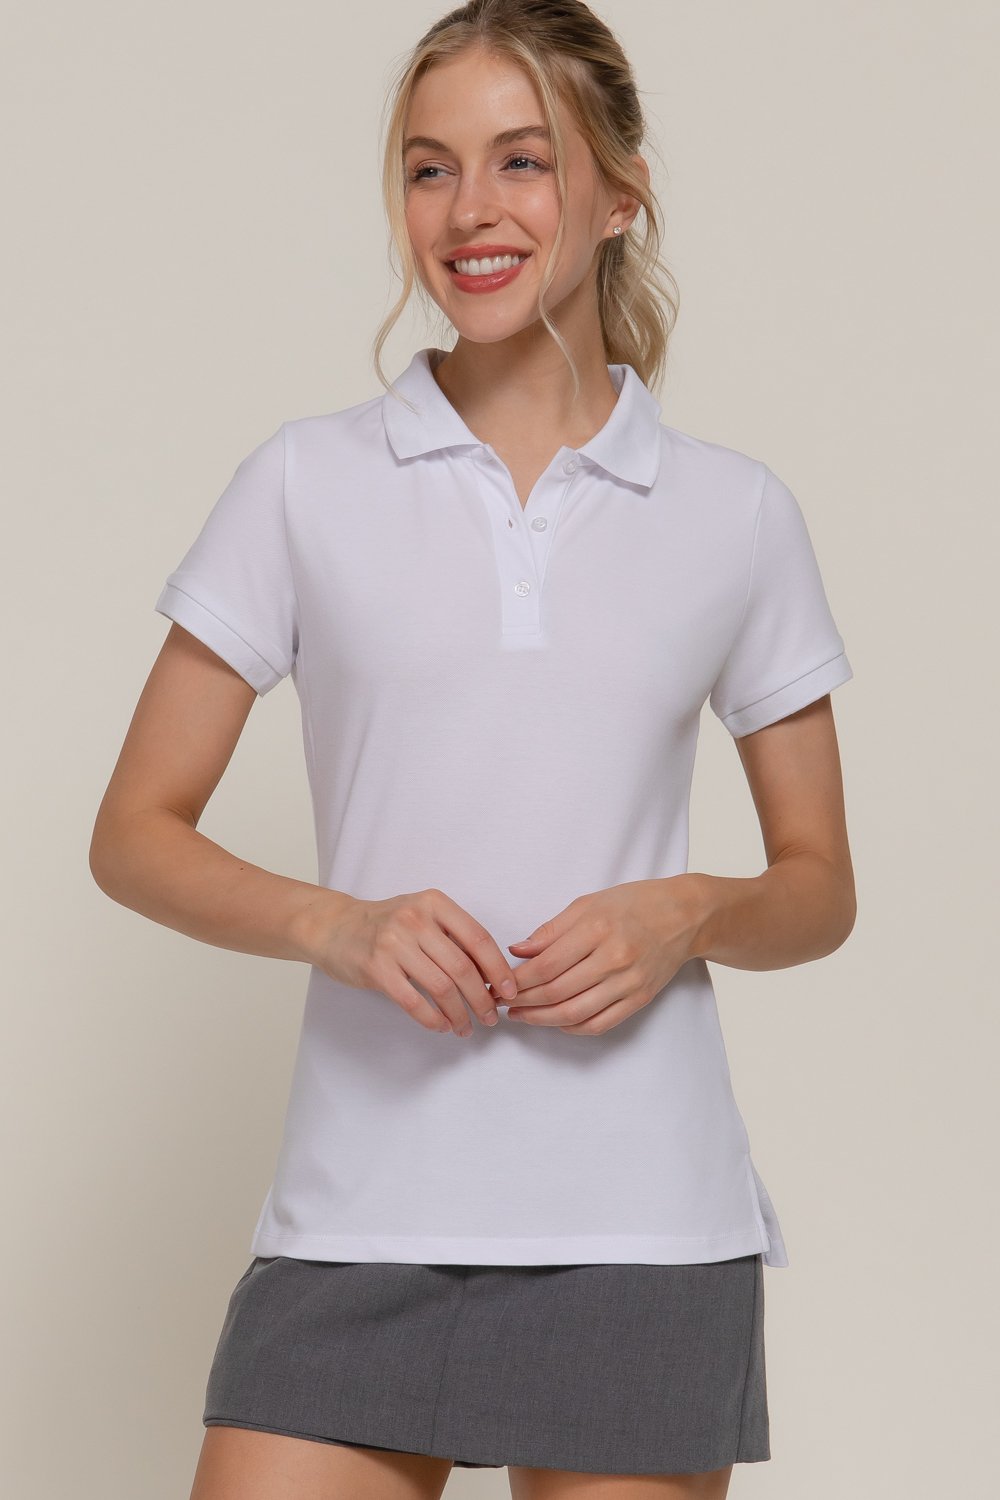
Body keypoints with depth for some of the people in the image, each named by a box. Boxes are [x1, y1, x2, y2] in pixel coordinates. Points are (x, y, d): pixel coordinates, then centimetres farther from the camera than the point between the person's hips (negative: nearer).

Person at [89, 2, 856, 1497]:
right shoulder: (306, 486, 5)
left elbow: (820, 890, 13)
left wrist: (686, 913, -9)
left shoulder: (735, 514, 7)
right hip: (361, 1216, 0)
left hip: (640, 1222, 1)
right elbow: (136, 834, 6)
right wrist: (339, 923, -12)